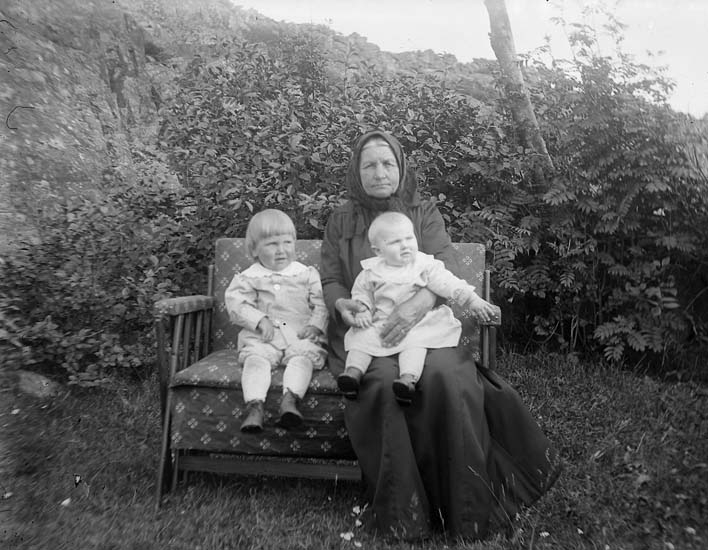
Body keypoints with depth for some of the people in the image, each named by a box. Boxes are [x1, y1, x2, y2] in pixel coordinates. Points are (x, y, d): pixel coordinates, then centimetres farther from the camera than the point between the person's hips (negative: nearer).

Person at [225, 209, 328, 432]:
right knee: (256, 358, -27)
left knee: (303, 356, -29)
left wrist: (315, 325, -10)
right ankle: (255, 405, -37)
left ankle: (290, 399, -42)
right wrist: (260, 320, -16)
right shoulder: (249, 277, 10)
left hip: (300, 335, 0)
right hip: (261, 338, 0)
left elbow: (321, 304, 9)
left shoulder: (307, 274, 13)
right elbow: (235, 303, -2)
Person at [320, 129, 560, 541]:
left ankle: (465, 505, -13)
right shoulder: (341, 221, 13)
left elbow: (447, 267, -5)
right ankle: (402, 510, -15)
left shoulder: (425, 213, 10)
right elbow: (330, 279, 11)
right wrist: (340, 303, -15)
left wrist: (422, 301, -27)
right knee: (384, 381, -32)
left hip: (422, 325, 0)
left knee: (445, 374, -31)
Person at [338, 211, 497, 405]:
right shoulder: (371, 271, 5)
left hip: (417, 323, -3)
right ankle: (354, 371, -22)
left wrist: (471, 299, -17)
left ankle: (408, 379, -43)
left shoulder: (426, 266, -1)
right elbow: (361, 292, 15)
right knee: (361, 338, -18)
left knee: (415, 342, -30)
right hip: (380, 323, 3)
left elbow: (448, 283, -6)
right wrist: (362, 309, -4)